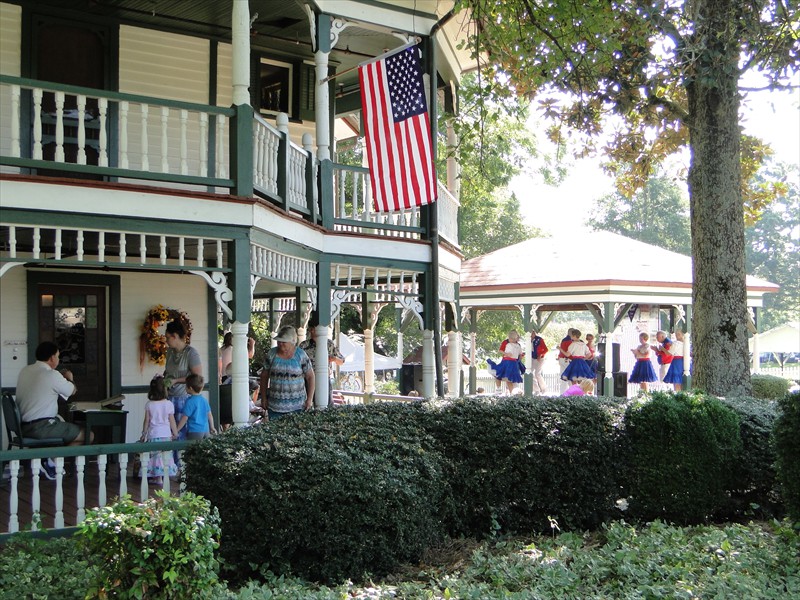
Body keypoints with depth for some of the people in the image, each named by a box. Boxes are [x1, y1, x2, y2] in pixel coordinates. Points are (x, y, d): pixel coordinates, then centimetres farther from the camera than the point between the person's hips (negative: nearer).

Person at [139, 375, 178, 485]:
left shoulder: (149, 405, -4)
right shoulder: (168, 404, -6)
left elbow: (147, 421, 1)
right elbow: (172, 421, -1)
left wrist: (144, 434, 13)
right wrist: (175, 433, 12)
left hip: (153, 434, 0)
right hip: (166, 434, 0)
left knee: (155, 455, 5)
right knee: (165, 455, 8)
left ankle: (158, 477, 5)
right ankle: (165, 476, 11)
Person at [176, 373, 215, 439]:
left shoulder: (190, 401, -11)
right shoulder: (204, 399, 8)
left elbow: (184, 418, -11)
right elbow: (209, 415, 15)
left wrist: (176, 431, -4)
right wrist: (212, 428, 27)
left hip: (194, 432, -7)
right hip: (206, 430, 7)